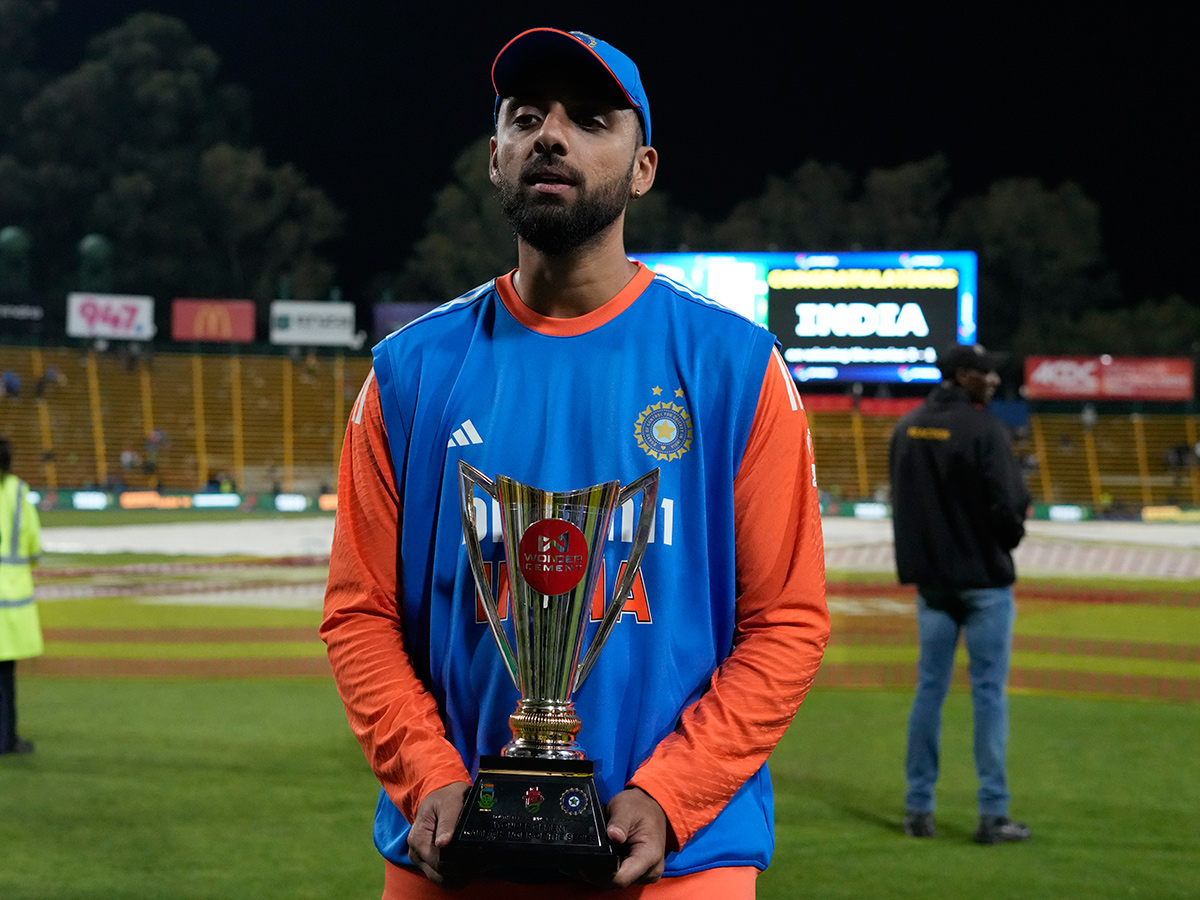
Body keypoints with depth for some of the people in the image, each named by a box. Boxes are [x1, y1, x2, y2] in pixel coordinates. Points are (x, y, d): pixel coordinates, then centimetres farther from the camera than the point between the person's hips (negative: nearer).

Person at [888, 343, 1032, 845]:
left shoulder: (906, 428, 6)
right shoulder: (983, 429, -15)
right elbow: (1008, 504, -18)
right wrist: (1011, 536, 2)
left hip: (930, 577, 6)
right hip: (984, 577, -6)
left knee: (930, 687, 11)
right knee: (989, 691, -1)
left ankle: (918, 808, 12)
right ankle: (992, 815, 0)